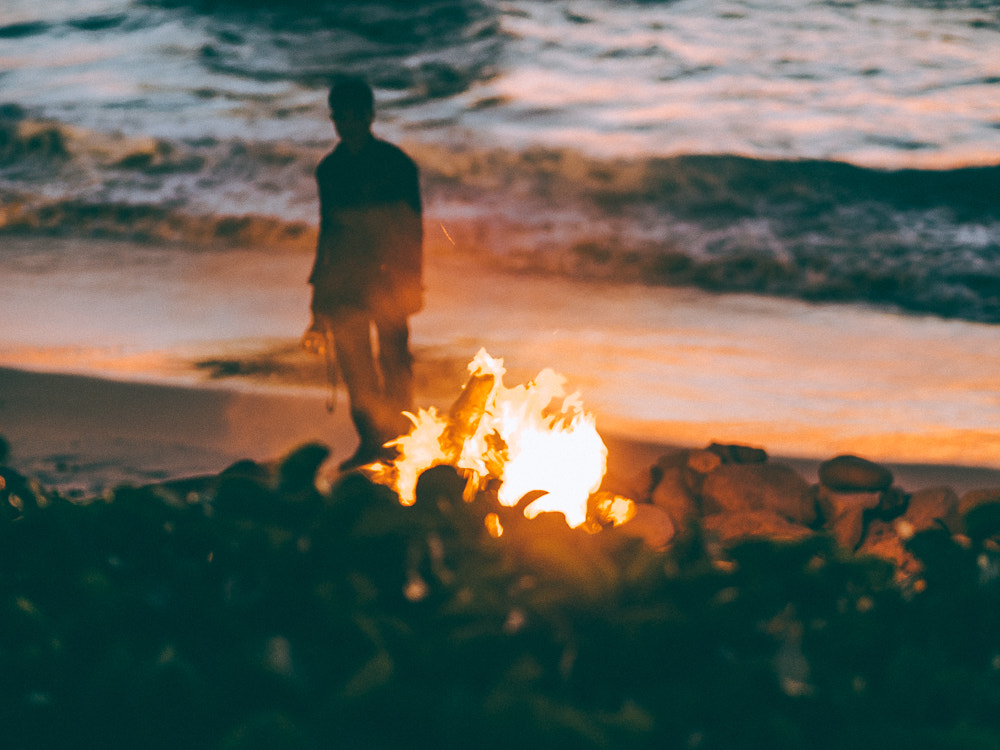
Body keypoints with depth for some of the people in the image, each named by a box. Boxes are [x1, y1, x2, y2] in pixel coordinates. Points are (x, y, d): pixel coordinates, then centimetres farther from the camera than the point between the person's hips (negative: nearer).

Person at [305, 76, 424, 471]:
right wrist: (320, 286, 15)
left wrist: (412, 281, -6)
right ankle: (370, 442, 10)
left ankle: (399, 439, 4)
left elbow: (412, 227, 0)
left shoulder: (396, 164, -1)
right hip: (344, 280, 4)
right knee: (353, 362, 2)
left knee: (393, 360, -5)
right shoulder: (329, 168, 12)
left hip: (387, 278, -4)